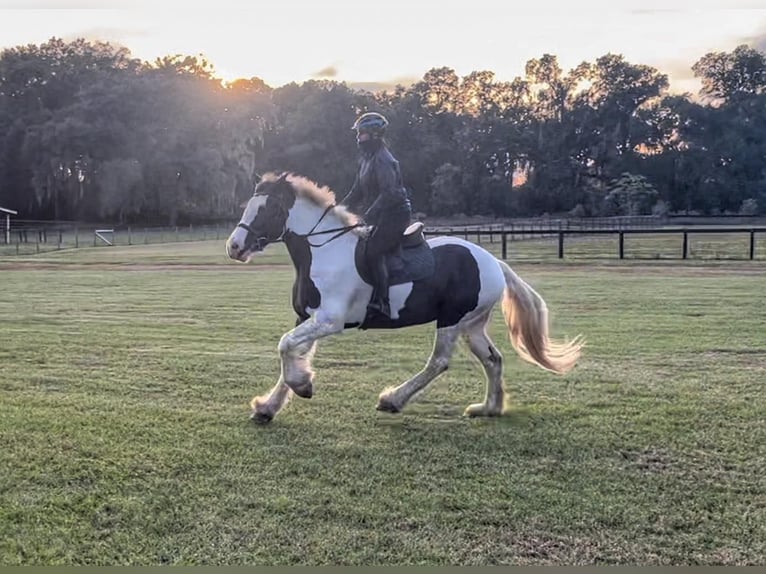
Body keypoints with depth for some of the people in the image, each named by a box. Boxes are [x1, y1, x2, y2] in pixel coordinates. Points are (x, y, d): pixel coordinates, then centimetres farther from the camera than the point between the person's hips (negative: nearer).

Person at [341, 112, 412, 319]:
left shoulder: (382, 160, -16)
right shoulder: (366, 158, 15)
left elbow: (388, 193, -27)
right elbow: (357, 193, 21)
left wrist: (367, 218, -33)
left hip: (395, 214, -10)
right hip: (382, 215, 10)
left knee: (373, 251, -23)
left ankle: (381, 303, -25)